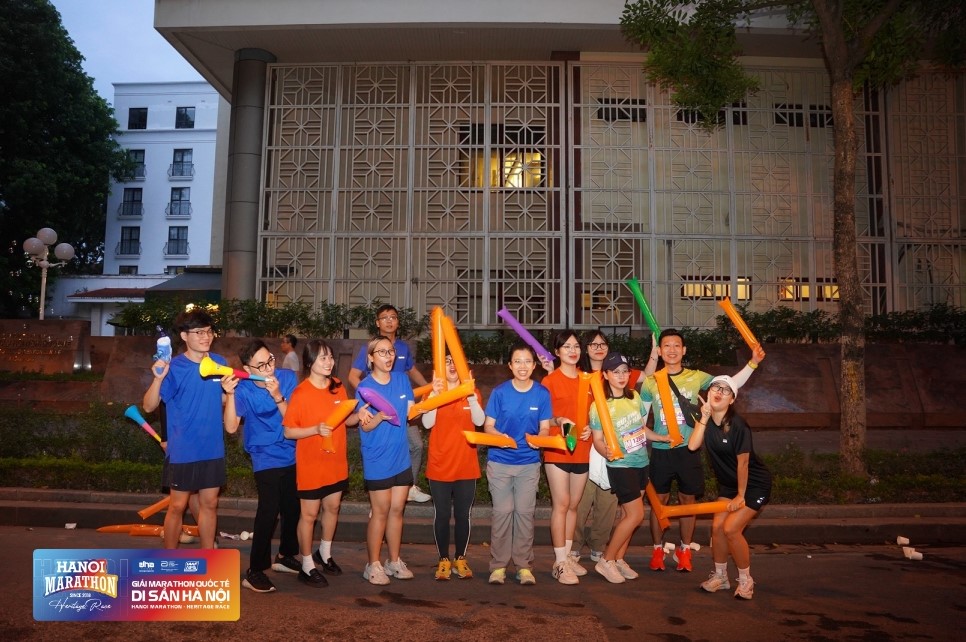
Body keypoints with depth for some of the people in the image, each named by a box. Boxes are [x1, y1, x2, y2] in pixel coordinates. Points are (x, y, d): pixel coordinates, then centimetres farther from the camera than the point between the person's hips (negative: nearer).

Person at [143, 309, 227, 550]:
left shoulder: (219, 363, 1)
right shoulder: (173, 367, -12)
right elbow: (148, 406, -18)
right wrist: (158, 379, -32)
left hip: (213, 449, 4)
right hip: (184, 450, -4)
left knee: (209, 503, 14)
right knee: (178, 506, 8)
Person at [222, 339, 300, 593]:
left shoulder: (288, 378, -8)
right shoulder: (243, 388, -12)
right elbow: (231, 427, -18)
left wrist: (278, 397, -27)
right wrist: (229, 395, -28)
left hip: (292, 455, 4)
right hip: (266, 458, -4)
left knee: (293, 508, 14)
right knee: (269, 510, -17)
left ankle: (285, 556, 36)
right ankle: (255, 571, -4)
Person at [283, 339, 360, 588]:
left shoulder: (338, 387, -1)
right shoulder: (300, 393, -17)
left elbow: (347, 419, 9)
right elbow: (289, 431, -14)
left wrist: (359, 415, -11)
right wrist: (316, 429, -29)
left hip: (336, 462, 6)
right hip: (310, 465, -6)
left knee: (333, 507, 19)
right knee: (309, 514, 7)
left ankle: (324, 553, 41)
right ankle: (307, 566, 23)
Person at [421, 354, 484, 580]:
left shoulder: (471, 392, 4)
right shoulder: (434, 392, 2)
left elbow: (479, 421, -13)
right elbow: (427, 423, -14)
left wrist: (470, 393, -22)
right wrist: (435, 393, -21)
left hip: (466, 465, 1)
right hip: (440, 466, -1)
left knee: (462, 515, 8)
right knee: (442, 515, 6)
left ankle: (460, 559, 22)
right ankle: (444, 560, 19)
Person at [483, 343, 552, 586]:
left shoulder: (542, 393, -1)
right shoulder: (500, 392, -4)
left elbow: (544, 428, 2)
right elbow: (488, 425, -1)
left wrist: (539, 438, -20)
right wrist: (499, 436, -22)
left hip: (529, 463, 1)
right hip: (499, 462, -1)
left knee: (525, 512, 3)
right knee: (502, 512, 0)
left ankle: (524, 565, 15)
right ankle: (498, 565, 12)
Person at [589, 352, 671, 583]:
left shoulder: (635, 397, 3)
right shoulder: (600, 406, -14)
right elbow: (598, 440, -14)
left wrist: (664, 438, 8)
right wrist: (607, 452, -33)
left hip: (641, 463, 6)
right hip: (621, 466, -6)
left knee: (628, 514, 10)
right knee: (636, 515, -7)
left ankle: (619, 559, 23)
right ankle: (606, 561, 5)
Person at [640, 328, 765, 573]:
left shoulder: (697, 377, -1)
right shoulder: (650, 382, 1)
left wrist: (753, 362, -22)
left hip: (688, 449, 0)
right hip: (660, 450, 0)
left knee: (687, 500, 10)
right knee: (658, 500, 7)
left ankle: (684, 550, 26)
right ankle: (658, 550, 24)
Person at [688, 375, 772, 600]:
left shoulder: (737, 425, -26)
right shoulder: (705, 419, -5)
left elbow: (742, 463, -21)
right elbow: (692, 445, -19)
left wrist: (740, 495, -14)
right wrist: (704, 417, -23)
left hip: (754, 484, -7)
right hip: (728, 483, 7)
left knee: (731, 528, -13)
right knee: (717, 526, 1)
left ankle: (746, 580, 7)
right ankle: (720, 577, 21)